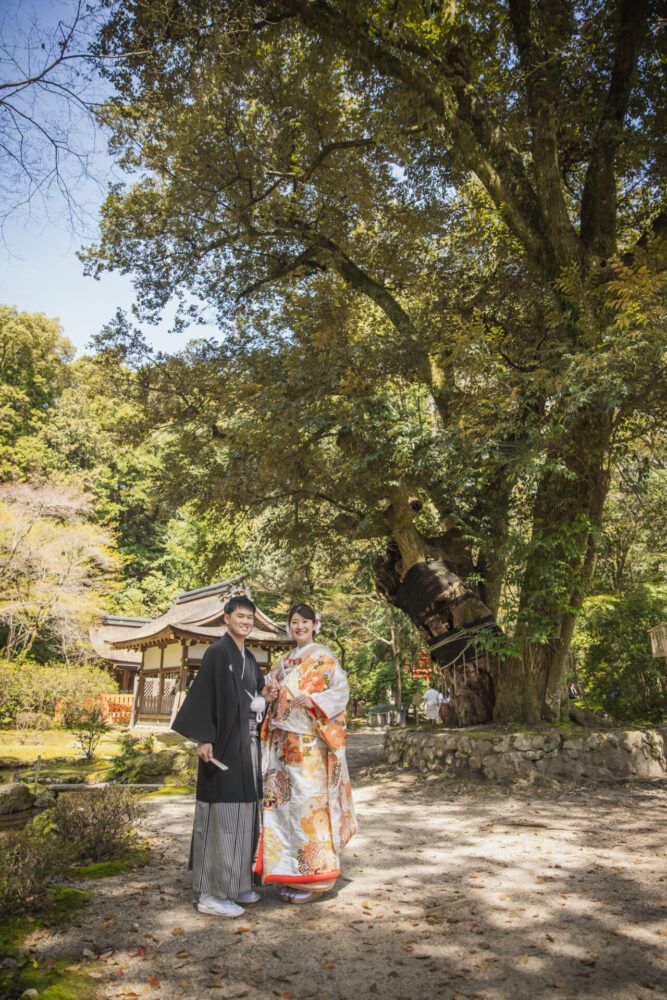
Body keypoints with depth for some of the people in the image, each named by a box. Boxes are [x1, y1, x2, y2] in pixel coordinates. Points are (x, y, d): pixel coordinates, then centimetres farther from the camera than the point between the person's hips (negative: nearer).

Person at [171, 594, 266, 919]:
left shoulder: (249, 658, 14)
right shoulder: (217, 652, -10)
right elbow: (201, 695, -16)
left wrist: (262, 703, 4)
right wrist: (203, 738, -22)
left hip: (247, 745, 8)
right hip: (224, 745, -8)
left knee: (242, 815, 13)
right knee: (220, 815, -3)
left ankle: (235, 884, 25)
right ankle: (210, 892, 8)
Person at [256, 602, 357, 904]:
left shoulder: (324, 657, -1)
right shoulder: (284, 661, 17)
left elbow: (342, 690, -8)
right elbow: (273, 690, 22)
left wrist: (314, 701, -22)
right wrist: (270, 693, -1)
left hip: (310, 740, -6)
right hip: (282, 741, 6)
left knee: (309, 801, -5)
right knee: (283, 801, 6)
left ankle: (314, 877, 6)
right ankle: (290, 872, 19)